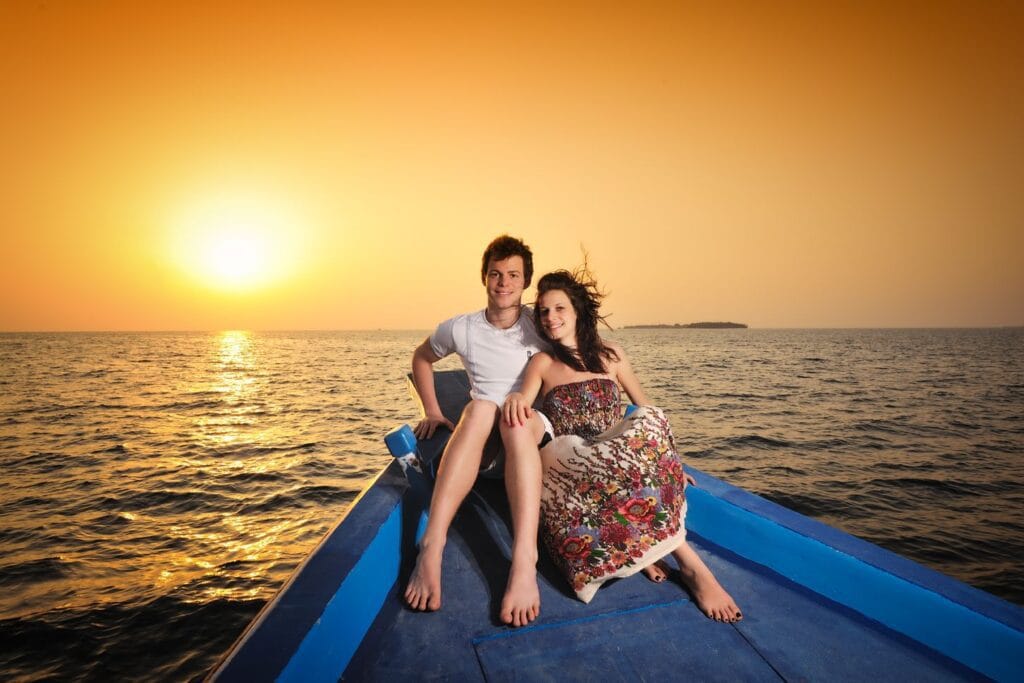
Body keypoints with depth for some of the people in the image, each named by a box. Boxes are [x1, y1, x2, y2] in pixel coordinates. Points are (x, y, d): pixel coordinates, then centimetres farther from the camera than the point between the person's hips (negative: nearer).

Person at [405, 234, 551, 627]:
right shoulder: (461, 329, 5)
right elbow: (422, 358, 22)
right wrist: (432, 412, 14)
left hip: (535, 429, -1)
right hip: (480, 436, 1)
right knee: (482, 406, -36)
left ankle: (524, 560, -54)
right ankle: (432, 545, -48)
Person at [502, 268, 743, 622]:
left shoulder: (610, 354, 15)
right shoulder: (542, 362, 12)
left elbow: (645, 406, 19)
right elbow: (523, 411, -3)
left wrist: (668, 458, 6)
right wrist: (515, 399, -28)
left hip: (617, 454, 1)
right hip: (564, 459, -1)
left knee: (649, 419, -32)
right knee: (621, 464, -37)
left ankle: (636, 544, -33)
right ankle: (687, 560, -30)